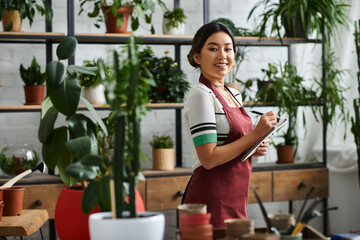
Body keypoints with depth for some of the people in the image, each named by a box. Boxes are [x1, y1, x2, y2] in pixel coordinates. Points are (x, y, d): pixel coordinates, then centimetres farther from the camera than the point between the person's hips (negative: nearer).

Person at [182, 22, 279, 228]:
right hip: (212, 202, -9)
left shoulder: (234, 95, 14)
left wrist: (257, 148, 4)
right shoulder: (200, 95, -13)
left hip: (235, 202, 9)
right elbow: (208, 158, -20)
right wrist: (255, 135, -16)